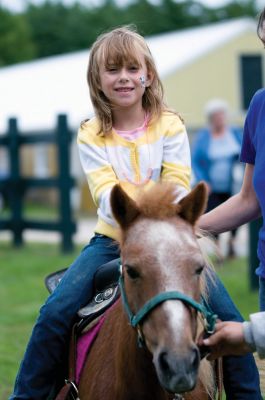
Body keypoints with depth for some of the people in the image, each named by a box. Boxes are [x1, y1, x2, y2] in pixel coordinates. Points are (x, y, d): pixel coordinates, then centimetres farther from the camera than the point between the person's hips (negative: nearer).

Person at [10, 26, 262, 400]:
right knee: (55, 313, -18)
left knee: (229, 317, -13)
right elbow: (105, 193, -15)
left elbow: (178, 187, -10)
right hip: (113, 239, 0)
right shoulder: (91, 135, -2)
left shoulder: (170, 125, -1)